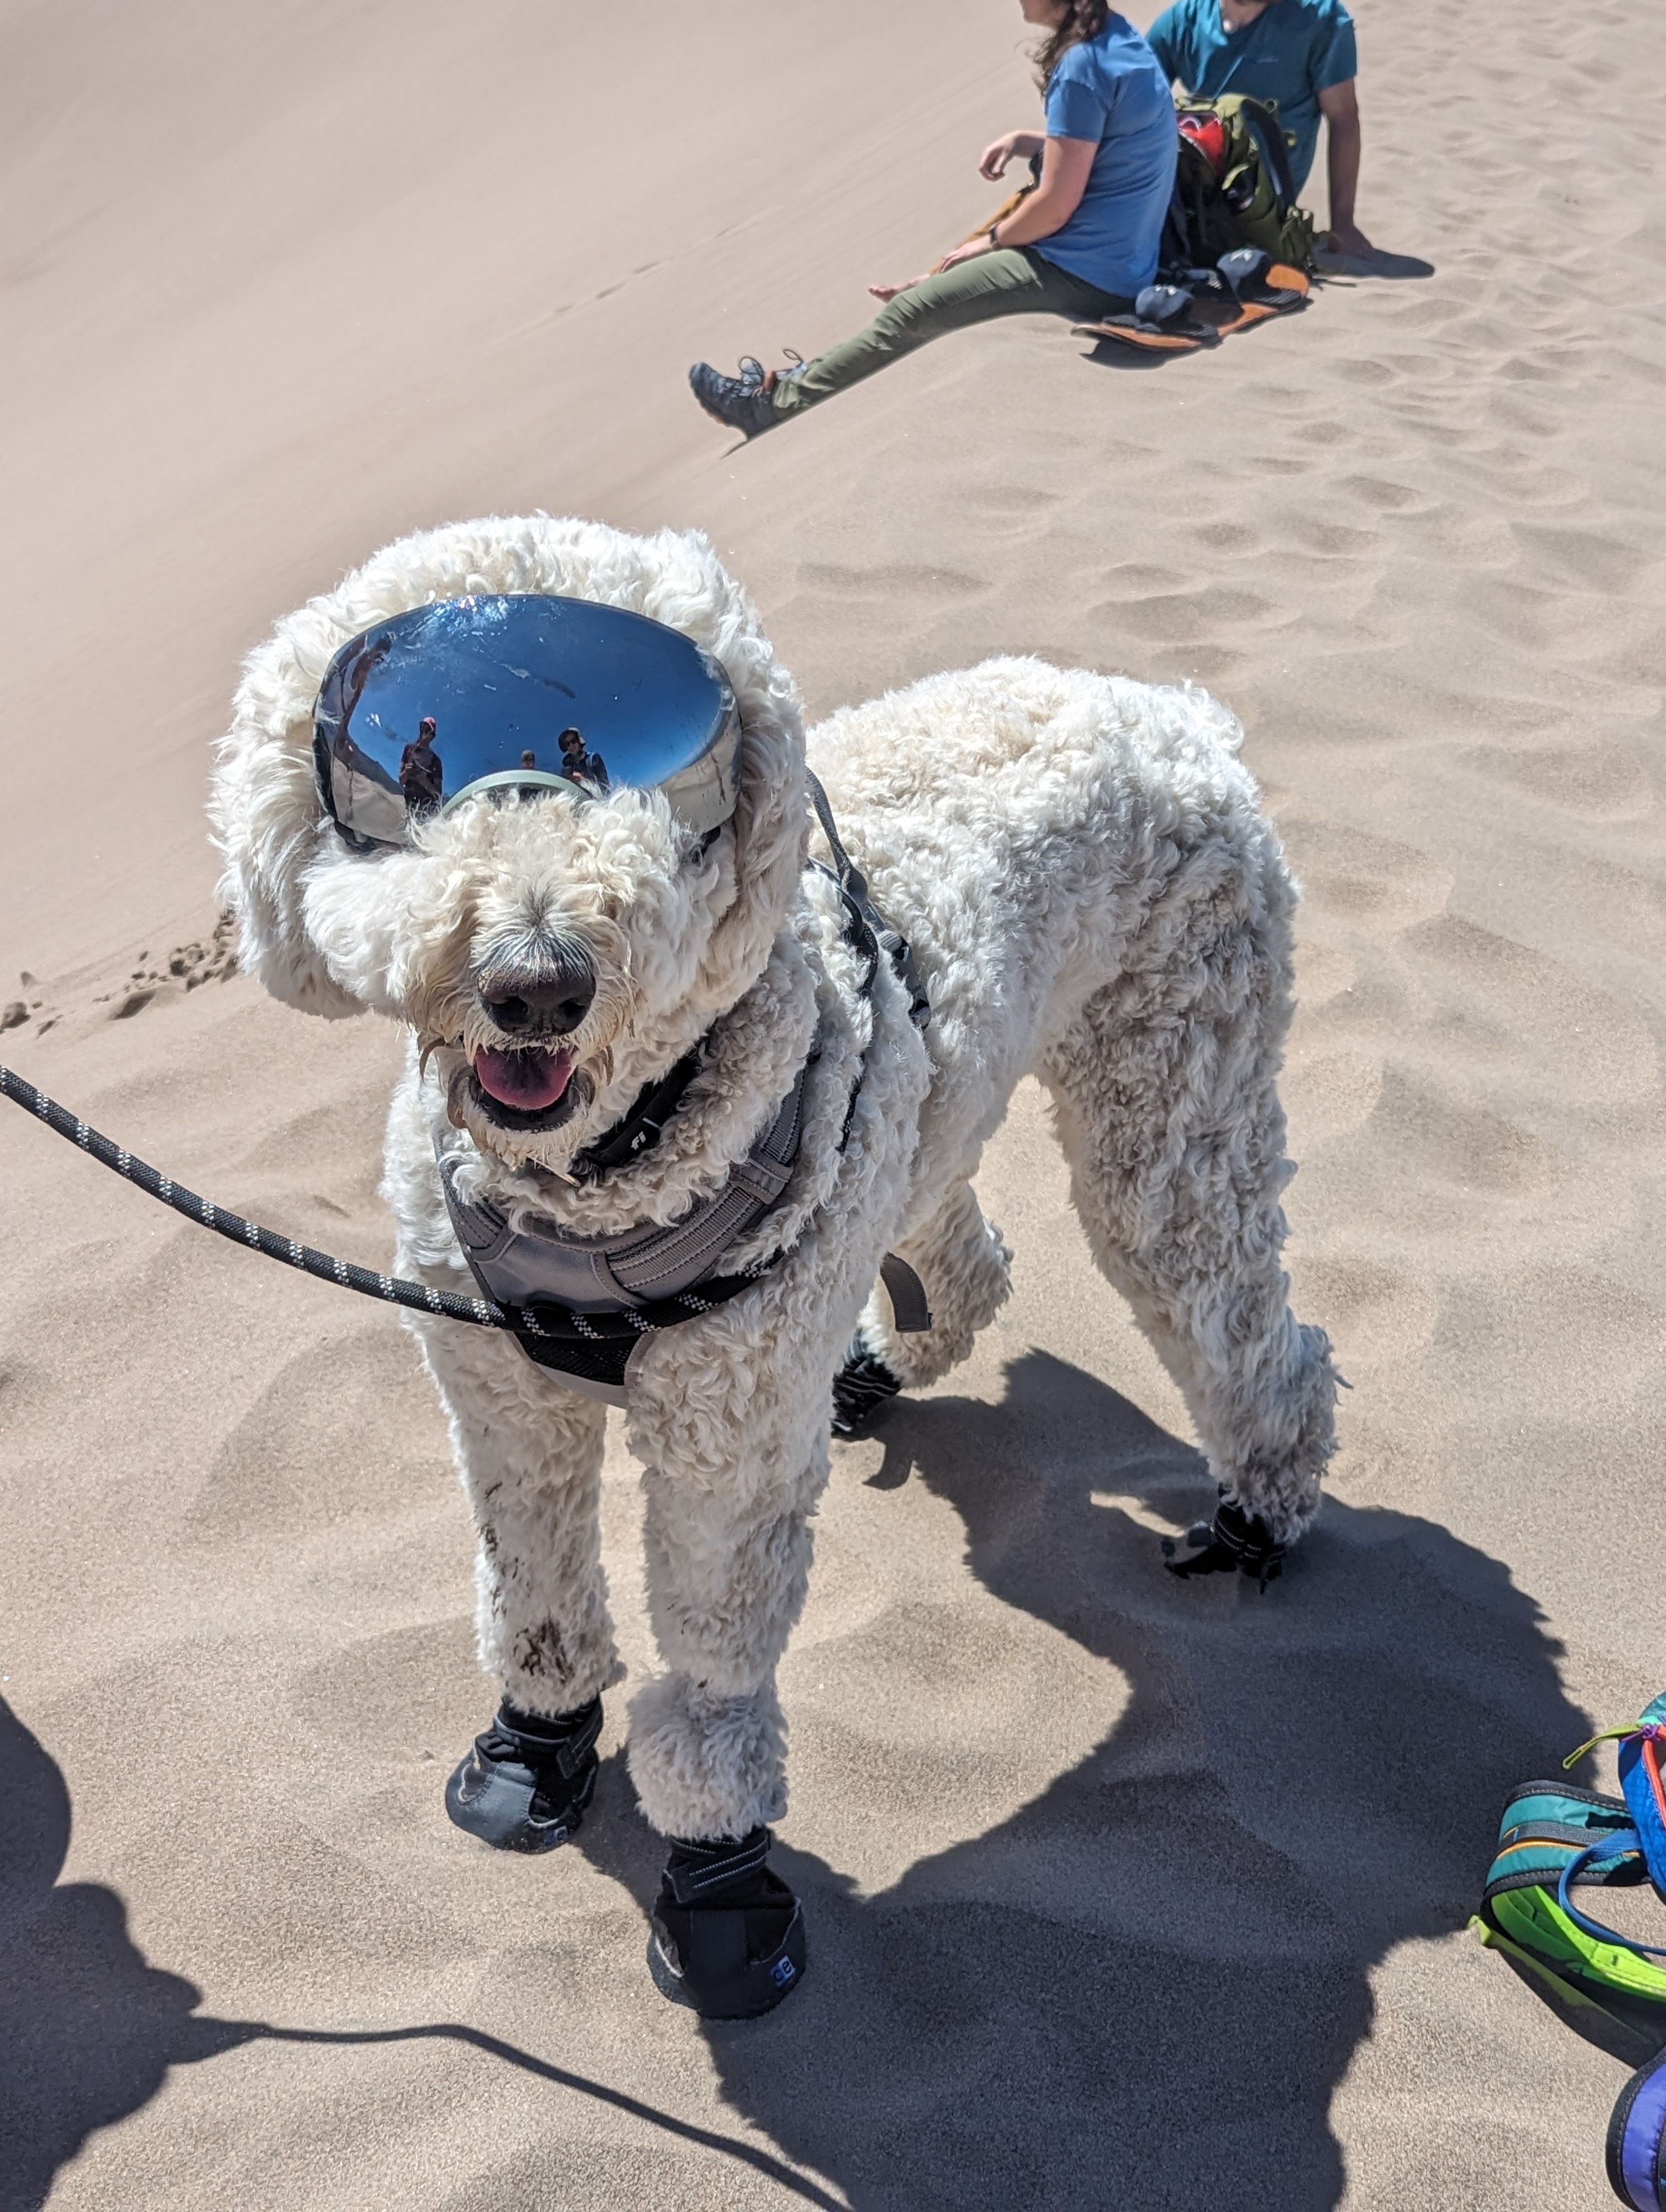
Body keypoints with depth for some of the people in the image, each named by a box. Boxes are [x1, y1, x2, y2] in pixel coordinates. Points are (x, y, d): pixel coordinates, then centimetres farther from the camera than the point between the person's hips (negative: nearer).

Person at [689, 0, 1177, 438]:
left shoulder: (1082, 66, -23)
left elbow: (1057, 205, -21)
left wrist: (989, 241, -3)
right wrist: (1023, 142, 7)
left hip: (1083, 273, -10)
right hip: (1112, 260, 10)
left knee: (912, 312, -2)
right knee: (936, 287, 21)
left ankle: (776, 403, 8)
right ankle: (799, 383, 27)